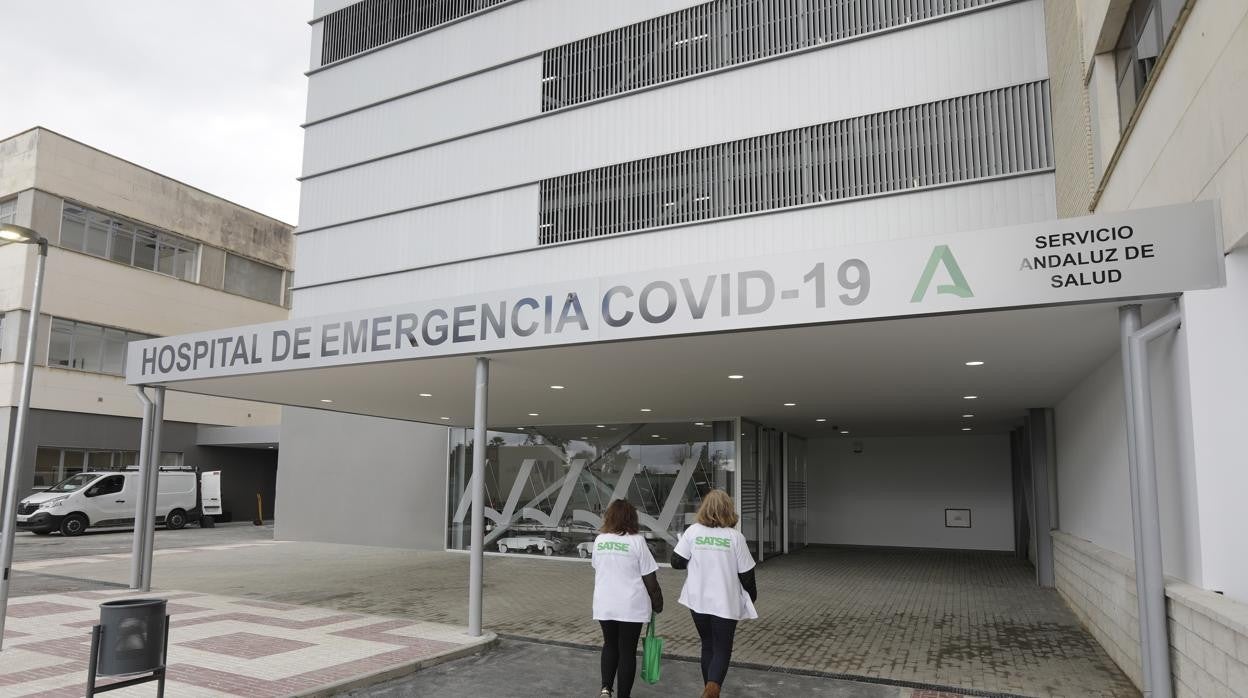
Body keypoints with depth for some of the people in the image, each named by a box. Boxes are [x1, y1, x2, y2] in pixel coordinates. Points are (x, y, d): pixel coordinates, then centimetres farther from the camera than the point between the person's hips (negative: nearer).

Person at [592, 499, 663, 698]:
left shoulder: (599, 540, 2)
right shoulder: (637, 541, -12)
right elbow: (650, 579, -9)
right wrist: (657, 603, 3)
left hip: (603, 604, 4)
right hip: (632, 606, -4)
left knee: (610, 646, 20)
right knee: (627, 651, 8)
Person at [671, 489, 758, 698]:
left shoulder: (692, 531, -7)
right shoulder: (735, 536, -9)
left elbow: (676, 562, -5)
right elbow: (746, 574, -5)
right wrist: (752, 595, 14)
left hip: (698, 601, 2)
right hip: (726, 603, -2)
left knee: (707, 646, 20)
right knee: (722, 649, 8)